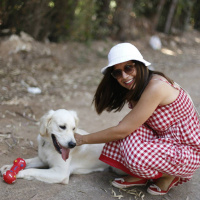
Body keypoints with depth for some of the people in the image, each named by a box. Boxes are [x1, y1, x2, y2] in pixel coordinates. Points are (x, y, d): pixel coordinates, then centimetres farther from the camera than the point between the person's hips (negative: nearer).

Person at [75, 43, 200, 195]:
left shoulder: (155, 87, -28)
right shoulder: (137, 88, 1)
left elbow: (122, 130, -25)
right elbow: (124, 128, 0)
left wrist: (83, 139, -15)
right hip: (165, 141, 8)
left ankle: (169, 176, 0)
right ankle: (140, 176, 6)